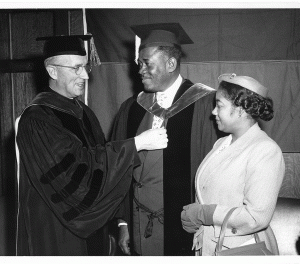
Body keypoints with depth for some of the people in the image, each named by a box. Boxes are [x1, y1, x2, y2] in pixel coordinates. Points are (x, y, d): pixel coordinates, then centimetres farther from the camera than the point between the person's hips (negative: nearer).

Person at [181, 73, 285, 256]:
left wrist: (203, 214, -19)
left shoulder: (266, 151, -17)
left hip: (244, 251, -6)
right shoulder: (221, 144, 6)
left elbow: (257, 217, -24)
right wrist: (192, 218, -5)